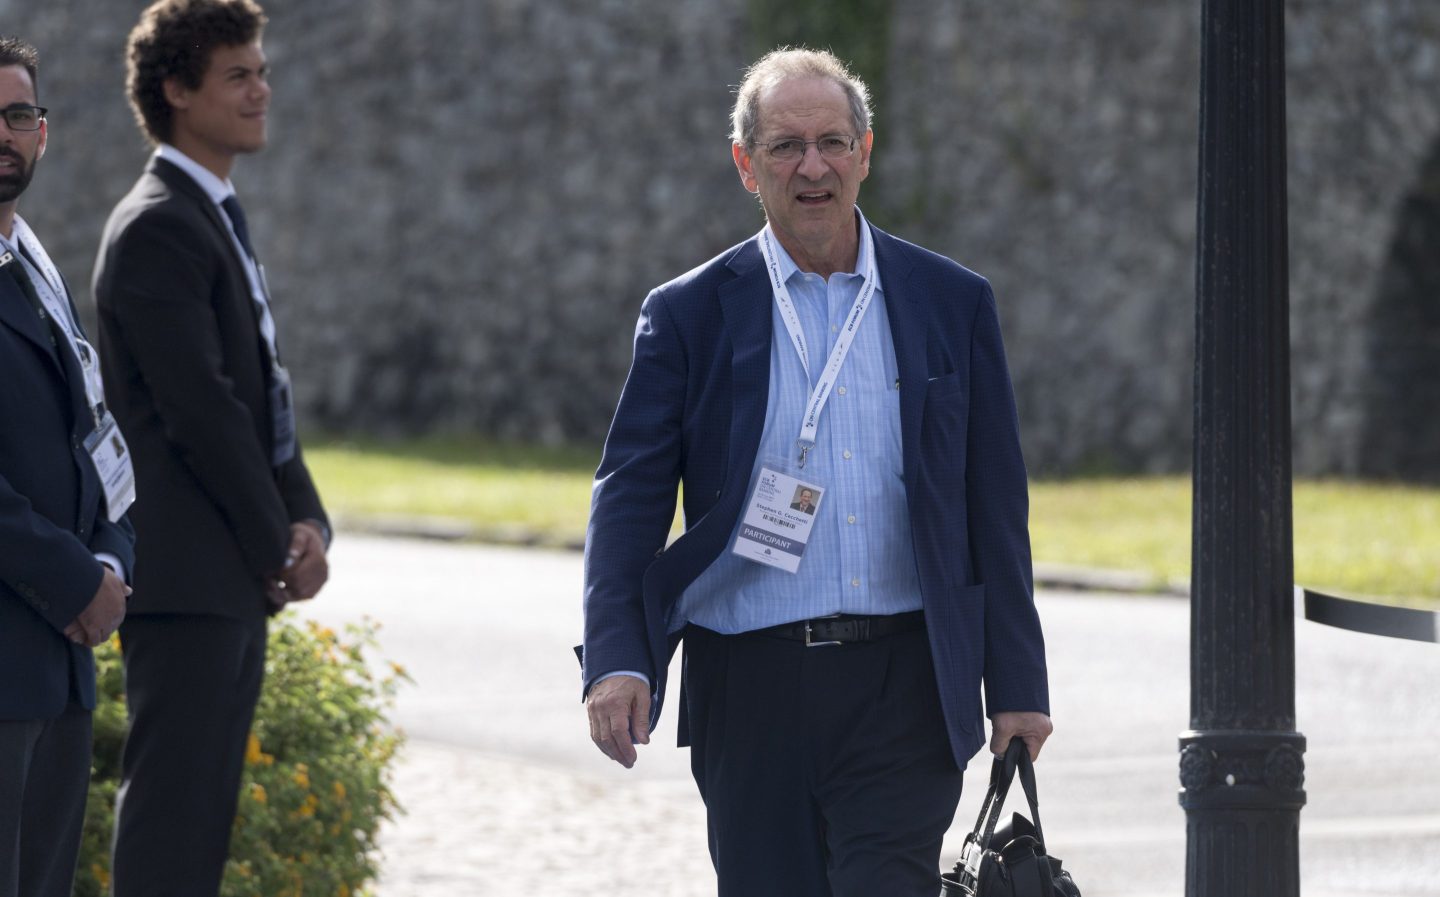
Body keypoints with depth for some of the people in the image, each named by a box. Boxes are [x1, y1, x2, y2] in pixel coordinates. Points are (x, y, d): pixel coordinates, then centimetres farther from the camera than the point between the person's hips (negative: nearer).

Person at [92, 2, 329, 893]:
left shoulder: (220, 219, 19)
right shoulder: (157, 229, -13)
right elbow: (199, 408, -17)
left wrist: (306, 521, 4)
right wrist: (278, 547, -12)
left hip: (237, 576, 10)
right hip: (183, 572, -10)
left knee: (204, 809, 10)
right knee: (171, 797, -9)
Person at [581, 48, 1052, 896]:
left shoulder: (954, 304, 8)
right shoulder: (689, 315, 5)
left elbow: (995, 509, 9)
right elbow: (629, 499, 1)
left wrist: (1018, 686, 6)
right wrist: (615, 660, -14)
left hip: (903, 695, 0)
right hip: (750, 690, 0)